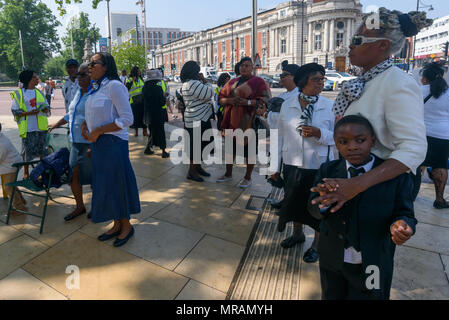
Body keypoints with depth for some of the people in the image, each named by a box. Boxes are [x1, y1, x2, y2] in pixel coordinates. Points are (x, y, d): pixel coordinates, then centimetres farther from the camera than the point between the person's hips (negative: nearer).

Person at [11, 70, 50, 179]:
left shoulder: (39, 92, 13)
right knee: (27, 150, 2)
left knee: (42, 150, 9)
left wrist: (45, 109, -8)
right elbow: (15, 112, -4)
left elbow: (47, 107, 15)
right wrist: (29, 113, -19)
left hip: (41, 127, 4)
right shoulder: (19, 93, -2)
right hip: (27, 128, -4)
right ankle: (26, 172, 18)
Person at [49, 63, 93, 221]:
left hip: (90, 143, -8)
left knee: (93, 177, 2)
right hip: (76, 142, 8)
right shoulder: (78, 93, 16)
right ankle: (79, 206, 27)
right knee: (73, 175, 10)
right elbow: (71, 115, 31)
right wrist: (56, 124, 40)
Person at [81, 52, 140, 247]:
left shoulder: (114, 86, -13)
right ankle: (116, 225, 31)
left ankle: (126, 226, 22)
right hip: (97, 144, 9)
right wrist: (85, 125, 6)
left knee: (117, 184, 2)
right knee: (104, 185, 15)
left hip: (113, 143, -9)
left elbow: (127, 119, -20)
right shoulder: (95, 88, 13)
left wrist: (97, 131, -18)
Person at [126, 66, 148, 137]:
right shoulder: (130, 79, -1)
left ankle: (144, 131, 9)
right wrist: (132, 81, -20)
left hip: (142, 100, 4)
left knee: (143, 115, 2)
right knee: (135, 116, 1)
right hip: (134, 101, -3)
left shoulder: (141, 79, 14)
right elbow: (127, 88, -13)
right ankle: (136, 131, 13)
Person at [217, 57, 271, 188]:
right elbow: (221, 97, 13)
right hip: (232, 121, 5)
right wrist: (229, 100, -10)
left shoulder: (258, 82, -2)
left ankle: (248, 177, 18)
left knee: (249, 150, 3)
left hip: (248, 122, -5)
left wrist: (248, 102, -23)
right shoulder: (232, 82, 14)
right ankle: (228, 174, 29)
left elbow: (266, 100, -12)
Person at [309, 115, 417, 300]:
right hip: (332, 261, 3)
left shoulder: (397, 176, -13)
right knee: (331, 296, 26)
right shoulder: (328, 170, -7)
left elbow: (404, 213, -9)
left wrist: (400, 224, -32)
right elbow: (314, 211, -10)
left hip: (372, 265, -2)